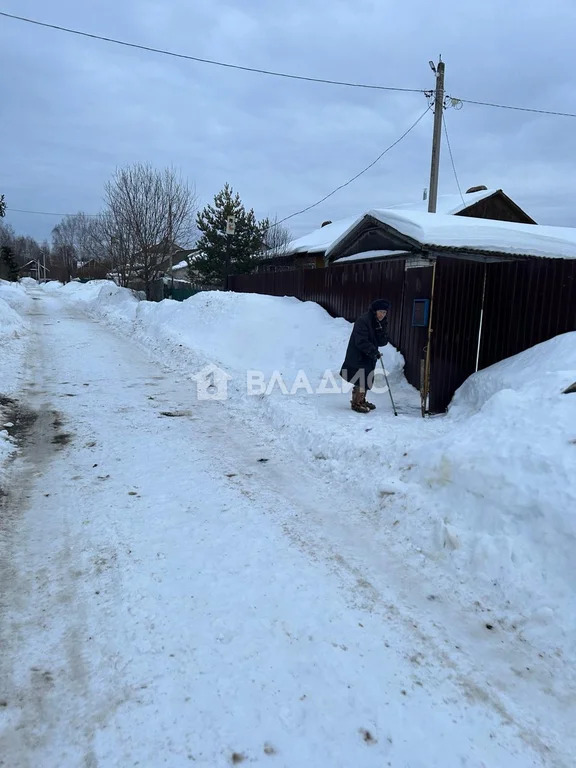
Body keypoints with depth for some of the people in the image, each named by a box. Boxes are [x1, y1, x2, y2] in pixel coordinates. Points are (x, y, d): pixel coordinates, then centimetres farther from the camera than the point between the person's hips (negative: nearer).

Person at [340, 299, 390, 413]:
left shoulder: (382, 323, 6)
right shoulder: (363, 321, -20)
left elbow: (383, 342, 2)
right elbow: (361, 341, -24)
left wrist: (381, 330, -16)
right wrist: (374, 351, -29)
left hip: (369, 358, 8)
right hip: (358, 357, -8)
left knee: (366, 380, 16)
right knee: (360, 381, -6)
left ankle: (362, 401, 32)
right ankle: (356, 403, 6)